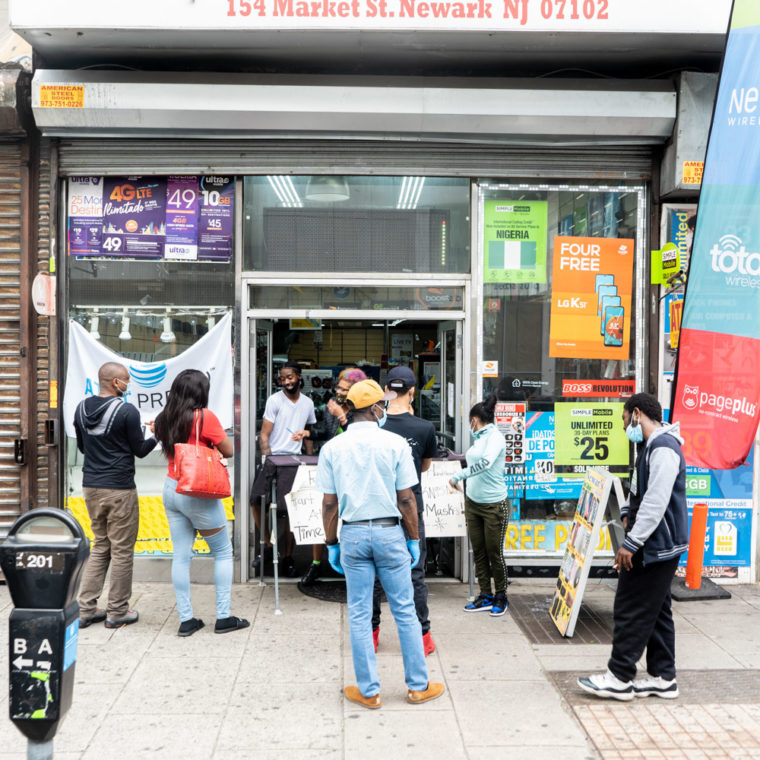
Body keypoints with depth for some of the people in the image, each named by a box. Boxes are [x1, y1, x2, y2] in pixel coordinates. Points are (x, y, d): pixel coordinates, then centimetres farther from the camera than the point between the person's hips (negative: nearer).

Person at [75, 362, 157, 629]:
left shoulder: (82, 408, 6)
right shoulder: (127, 411, -14)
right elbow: (140, 450, -7)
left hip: (91, 487, 7)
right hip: (119, 489, -7)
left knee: (100, 547, 17)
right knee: (122, 551, 3)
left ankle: (86, 609, 16)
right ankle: (117, 612, 11)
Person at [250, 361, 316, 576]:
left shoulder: (308, 403, 12)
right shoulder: (274, 400, 0)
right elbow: (264, 434, -3)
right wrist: (268, 459, -13)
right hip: (272, 457, -1)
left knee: (291, 510, -4)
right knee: (256, 499, -11)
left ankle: (288, 556, 10)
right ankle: (268, 545, 10)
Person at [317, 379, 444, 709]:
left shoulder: (332, 448, -1)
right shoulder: (395, 443, -7)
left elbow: (329, 503, 0)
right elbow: (406, 499, -5)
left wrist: (332, 544, 9)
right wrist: (414, 540, 4)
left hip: (352, 534, 2)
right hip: (389, 533, -1)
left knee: (359, 616, 9)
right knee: (405, 611, 10)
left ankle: (368, 691, 17)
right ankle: (418, 686, 19)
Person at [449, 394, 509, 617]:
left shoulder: (495, 437, -16)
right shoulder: (478, 438, 10)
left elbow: (485, 462, -31)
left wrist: (458, 476, -29)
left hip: (493, 504, -8)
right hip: (473, 502, 8)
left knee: (494, 553, 2)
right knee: (478, 552, 10)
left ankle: (500, 597, 18)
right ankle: (485, 596, 20)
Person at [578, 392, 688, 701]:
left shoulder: (663, 447, -19)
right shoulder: (652, 446, 15)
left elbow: (657, 501, -25)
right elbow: (640, 491, 23)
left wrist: (631, 543, -24)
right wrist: (628, 512, 4)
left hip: (656, 545, -10)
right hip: (654, 546, 10)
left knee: (632, 611, -4)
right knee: (656, 611, 14)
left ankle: (619, 678, 3)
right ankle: (662, 678, 22)